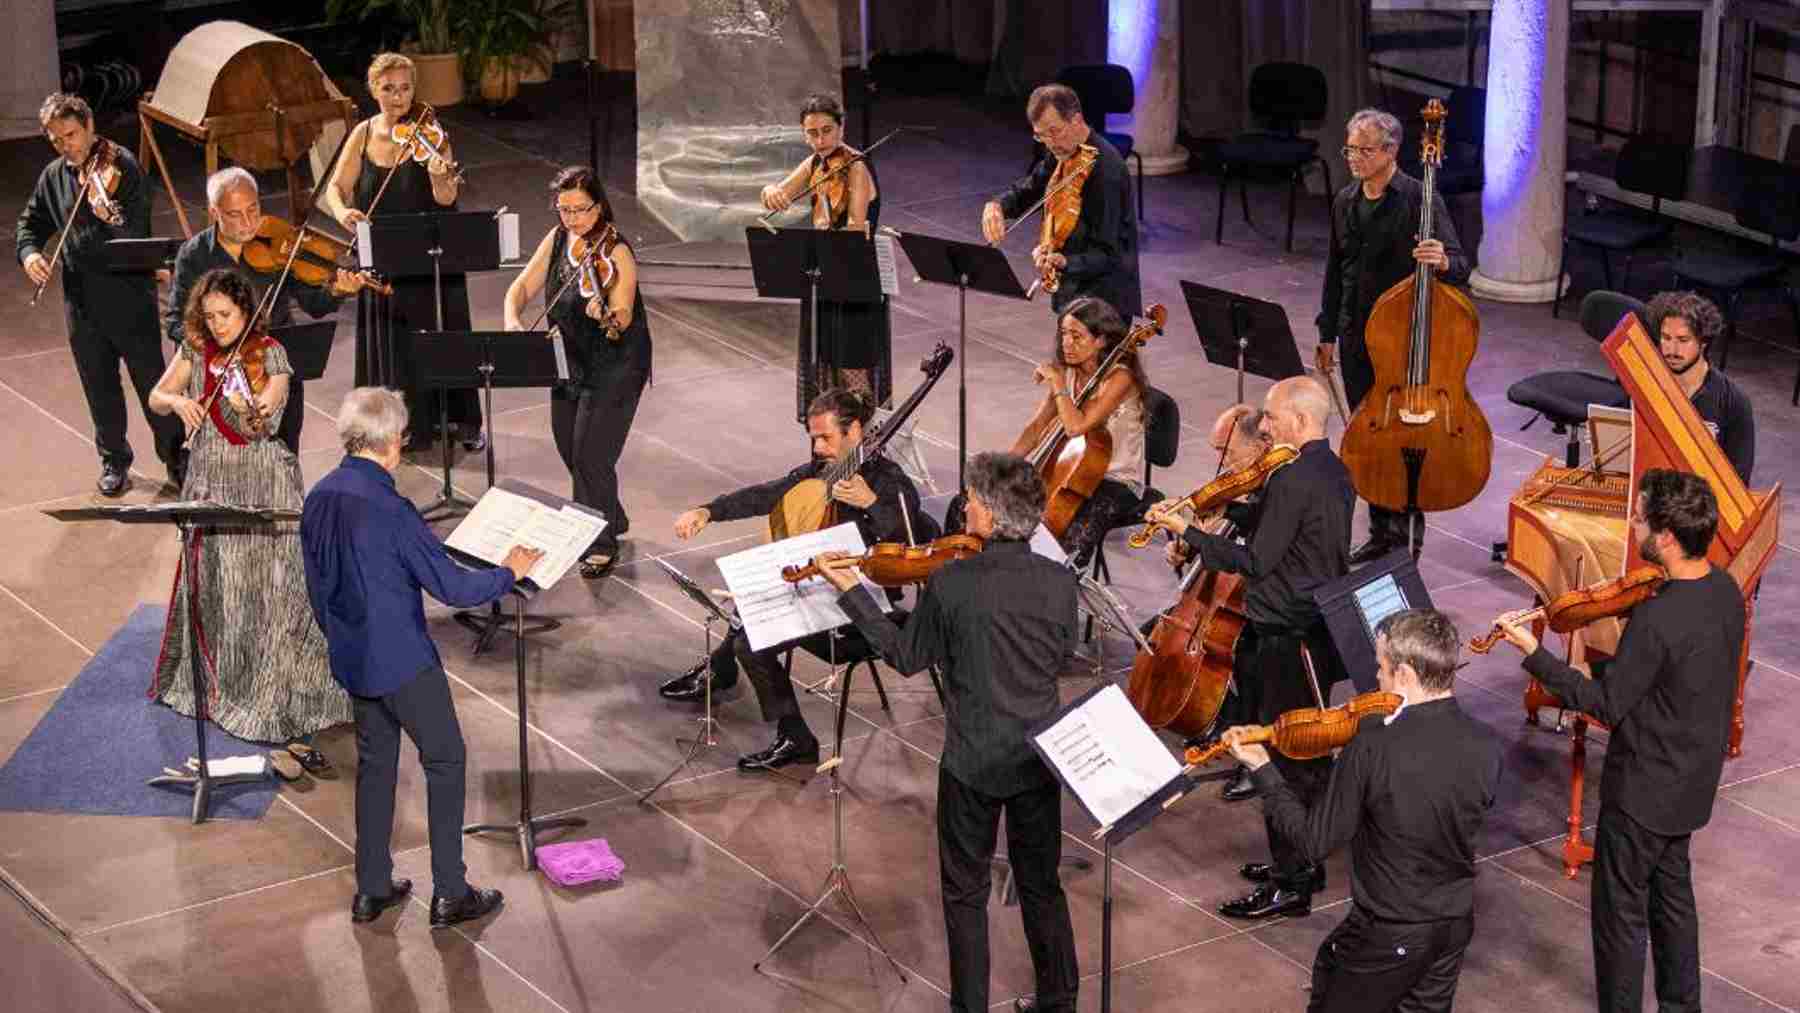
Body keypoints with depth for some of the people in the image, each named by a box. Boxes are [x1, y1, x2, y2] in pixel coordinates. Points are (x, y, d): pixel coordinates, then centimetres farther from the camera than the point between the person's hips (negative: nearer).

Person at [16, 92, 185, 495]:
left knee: (152, 381, 3)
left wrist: (113, 217, -42)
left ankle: (177, 458, 18)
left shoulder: (122, 167, -12)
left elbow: (137, 231, -20)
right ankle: (114, 461, 29)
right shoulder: (54, 176, 6)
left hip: (128, 293, -5)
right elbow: (32, 221, 18)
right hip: (80, 298, 5)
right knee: (99, 386, 14)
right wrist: (29, 252, -3)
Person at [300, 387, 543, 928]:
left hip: (353, 660, 7)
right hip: (403, 661, -7)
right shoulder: (389, 508, -25)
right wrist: (510, 572, -5)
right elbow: (453, 587, -22)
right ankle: (449, 894, 11)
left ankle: (372, 888, 25)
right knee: (445, 762, 7)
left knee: (375, 764, 19)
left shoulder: (318, 498, 0)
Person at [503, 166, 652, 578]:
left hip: (614, 369, -7)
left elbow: (623, 319, -28)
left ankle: (602, 545, 8)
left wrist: (606, 317, -51)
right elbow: (523, 286, 2)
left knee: (591, 457, -9)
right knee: (570, 452, 17)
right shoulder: (557, 240, 2)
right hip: (569, 363, 7)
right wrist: (512, 319, -18)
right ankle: (613, 519, 39)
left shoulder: (615, 254, -19)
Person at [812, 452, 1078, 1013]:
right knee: (1041, 883, 20)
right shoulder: (1059, 581, -10)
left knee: (966, 891, 13)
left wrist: (851, 591, 4)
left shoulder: (949, 583, -19)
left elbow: (906, 657, -4)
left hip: (973, 761, -3)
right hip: (1040, 757, 3)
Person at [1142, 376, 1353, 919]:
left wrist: (1187, 531, -15)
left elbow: (1258, 562, -20)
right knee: (1309, 752, 19)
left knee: (1283, 759, -3)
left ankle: (1290, 883, 3)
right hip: (1322, 630, 10)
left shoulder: (1292, 480, -21)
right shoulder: (1333, 473, 10)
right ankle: (1305, 861, 31)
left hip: (1291, 639, -10)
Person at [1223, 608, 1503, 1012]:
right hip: (1456, 926, 5)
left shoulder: (1374, 747, -26)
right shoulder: (1487, 746, -11)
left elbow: (1316, 842, -15)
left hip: (1387, 935, -5)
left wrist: (1262, 770, -4)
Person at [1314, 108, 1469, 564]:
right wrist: (1327, 334, 18)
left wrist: (1443, 261, -41)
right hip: (1357, 341, 6)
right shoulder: (1345, 203, 8)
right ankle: (1381, 531, 24)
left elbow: (1459, 268, -18)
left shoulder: (1419, 199, -12)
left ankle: (1407, 536, 11)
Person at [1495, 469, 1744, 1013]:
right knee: (1672, 892, 25)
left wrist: (1533, 652, -19)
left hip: (1643, 790, -8)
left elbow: (1606, 705, -22)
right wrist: (1610, 666, 10)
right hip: (1693, 781, 9)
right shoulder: (1724, 589, -6)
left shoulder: (1657, 619, -32)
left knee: (1621, 909, 9)